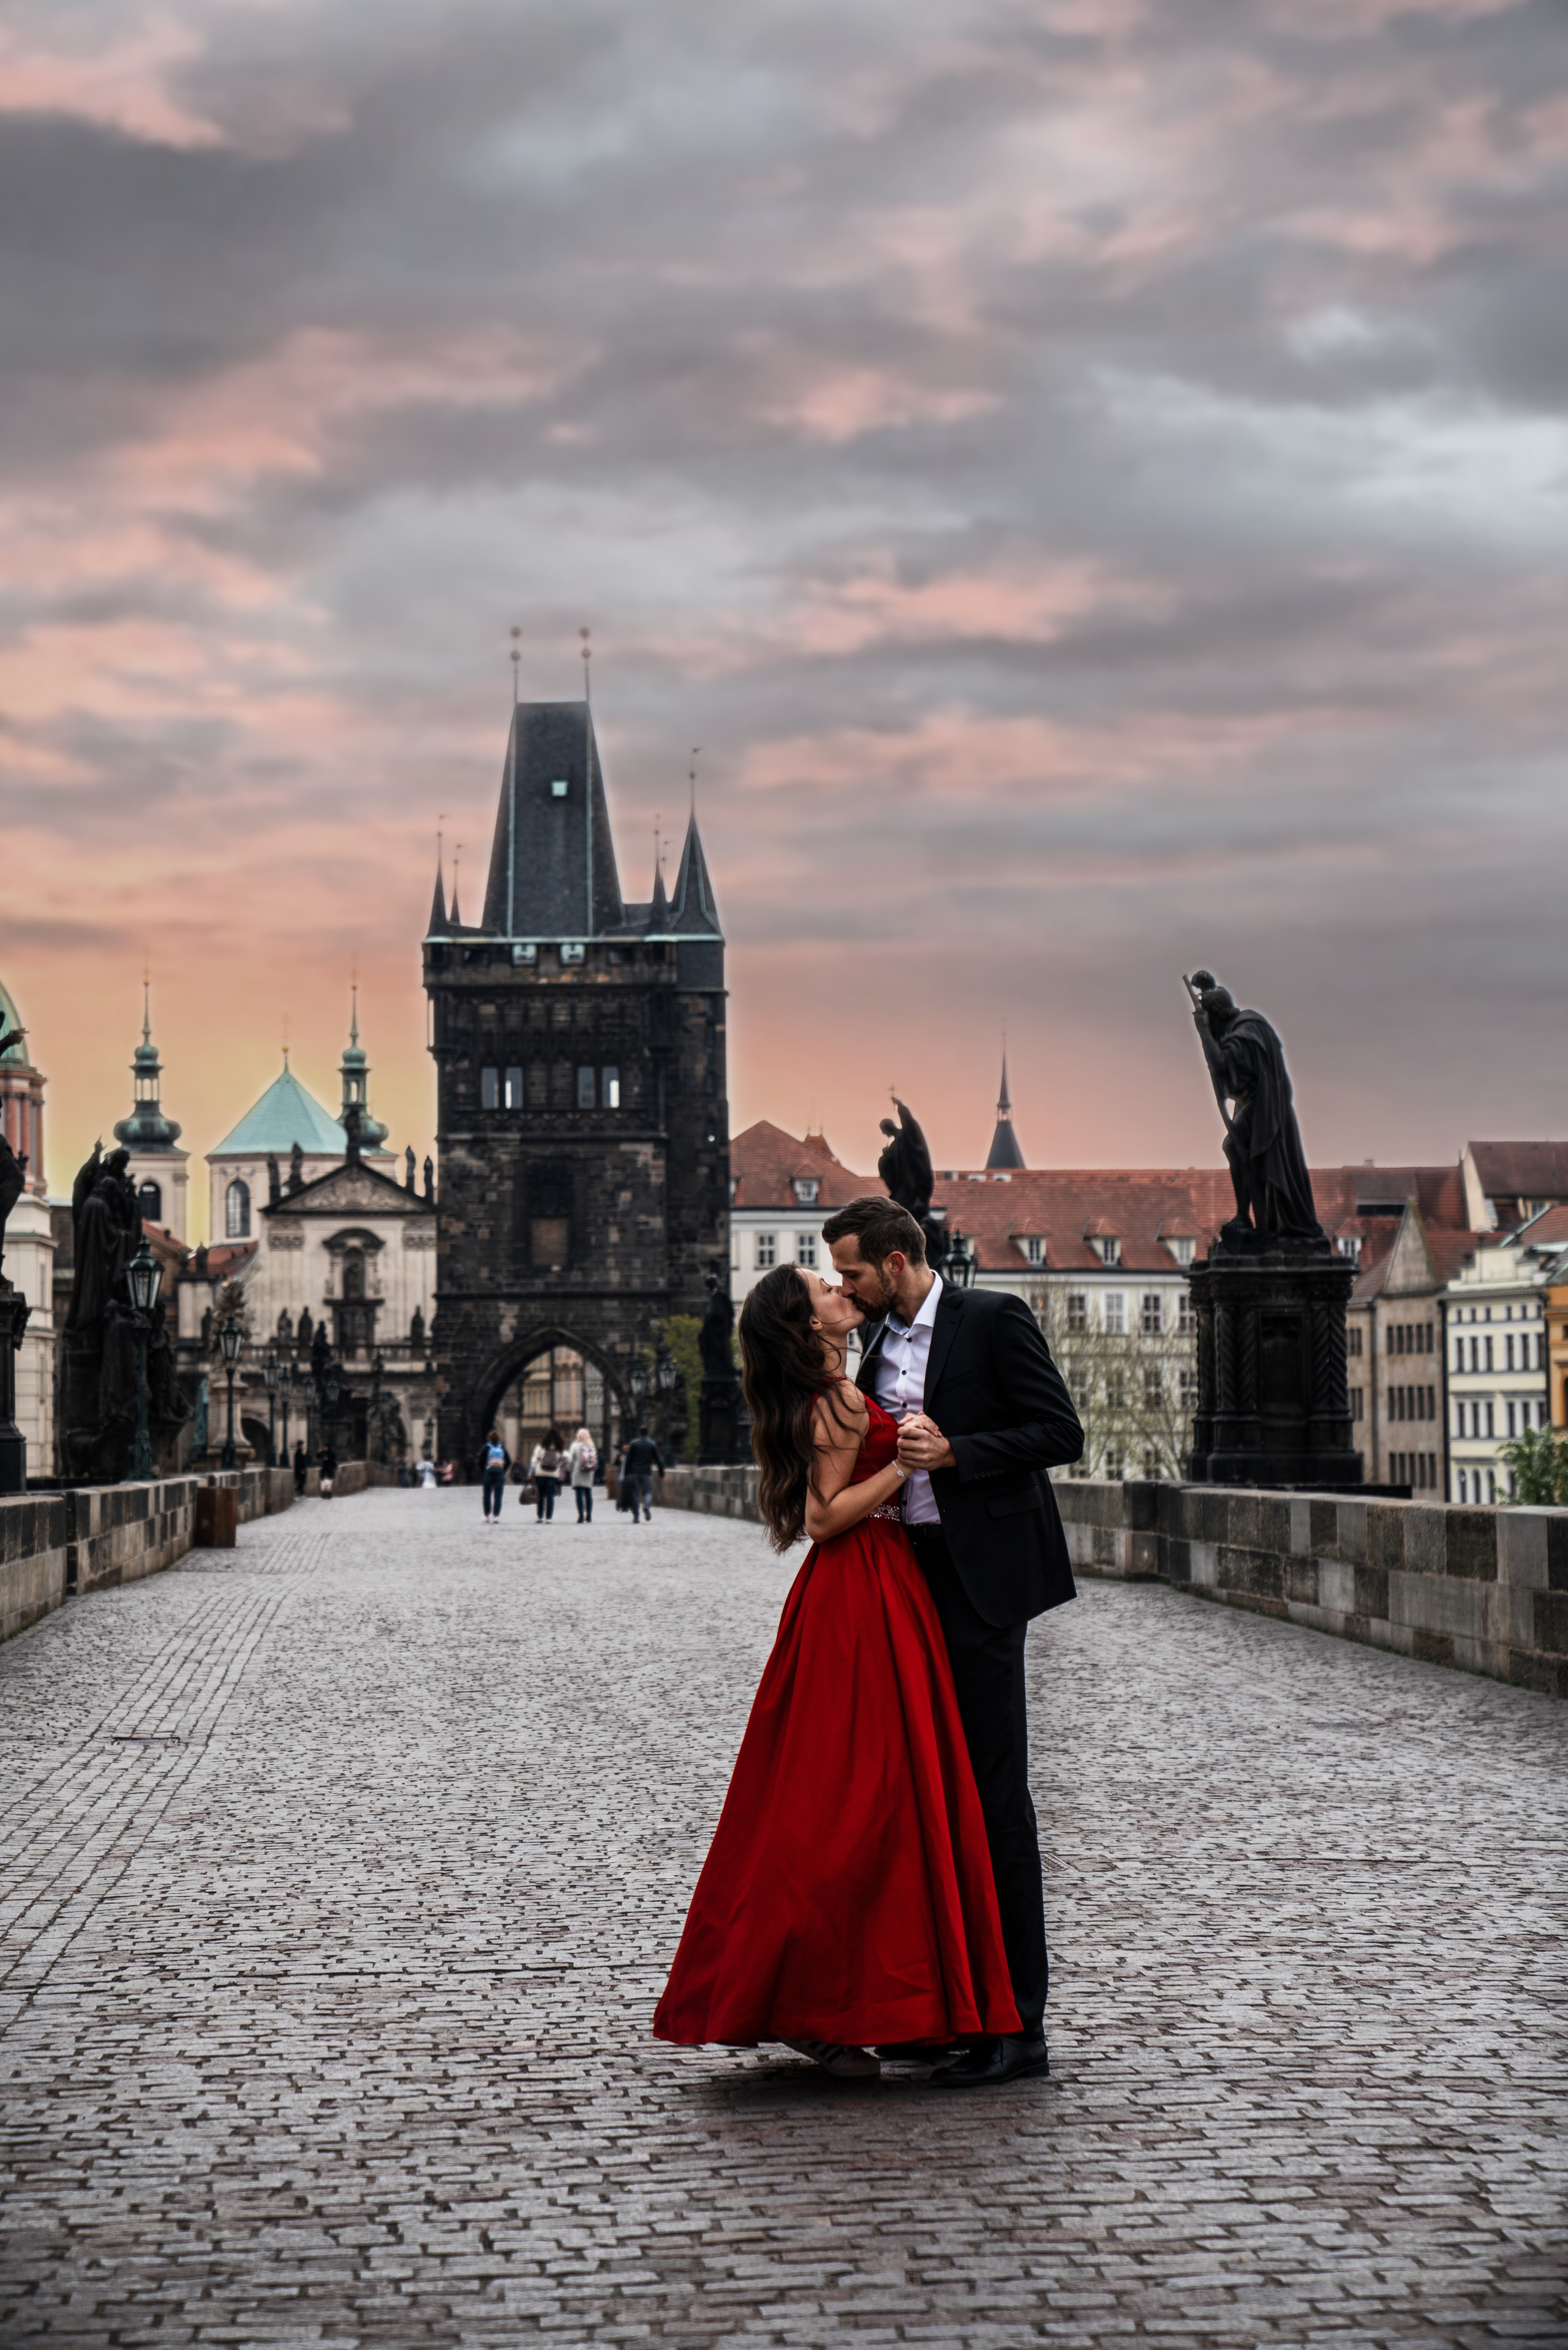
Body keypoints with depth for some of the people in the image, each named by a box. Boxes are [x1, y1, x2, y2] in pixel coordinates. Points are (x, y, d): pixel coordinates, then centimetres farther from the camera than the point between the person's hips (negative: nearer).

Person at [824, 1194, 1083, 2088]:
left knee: (994, 1790, -7)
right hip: (913, 1579, 8)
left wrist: (953, 1452, -17)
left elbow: (1061, 1433, -11)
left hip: (981, 1579, -8)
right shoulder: (881, 1344, 16)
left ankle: (1020, 2023, -4)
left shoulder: (993, 1320, -6)